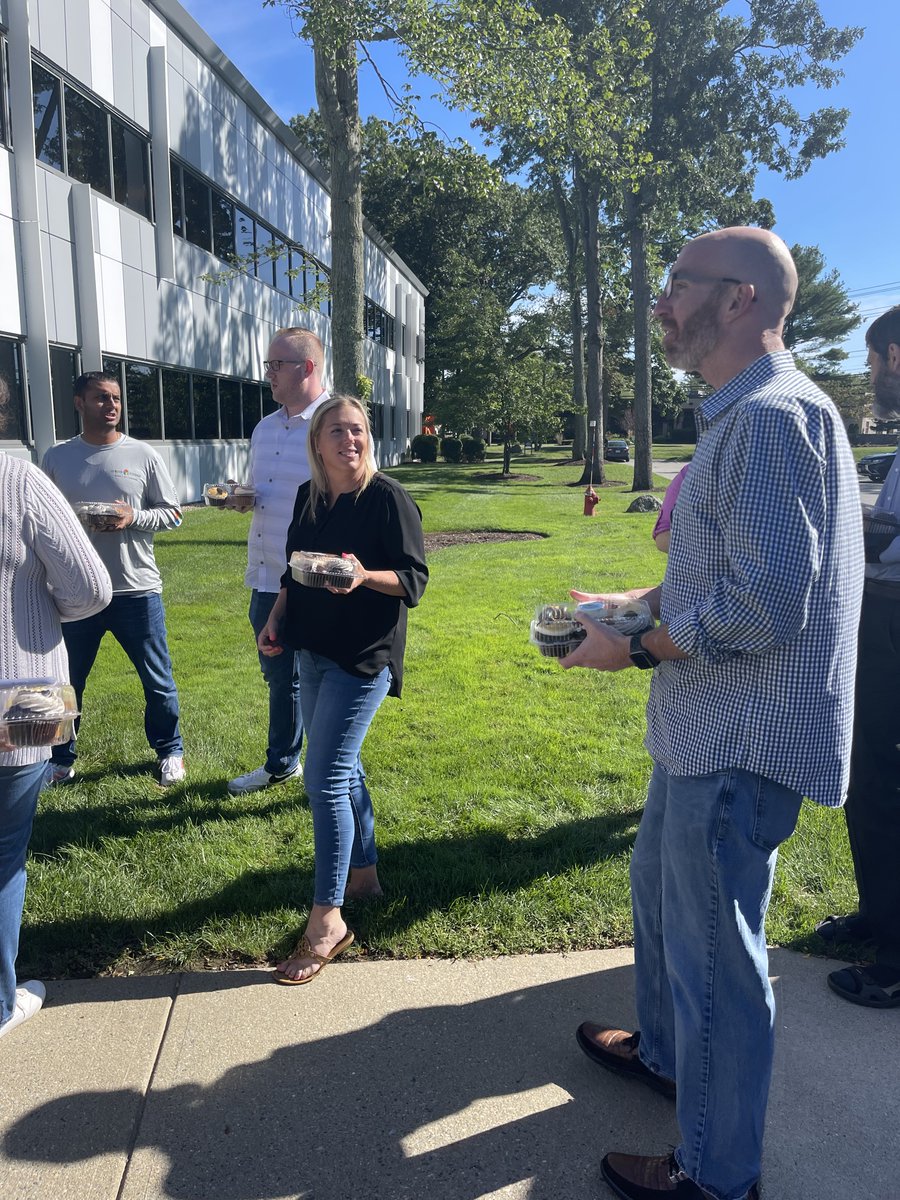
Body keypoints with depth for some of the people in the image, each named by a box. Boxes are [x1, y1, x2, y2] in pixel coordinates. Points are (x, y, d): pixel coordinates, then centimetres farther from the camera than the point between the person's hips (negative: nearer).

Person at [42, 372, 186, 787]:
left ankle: (170, 751, 27)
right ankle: (61, 760, 29)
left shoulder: (143, 455, 0)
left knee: (158, 679, 8)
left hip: (136, 589, -1)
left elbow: (173, 514, 3)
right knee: (67, 680, 11)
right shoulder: (57, 457, 4)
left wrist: (133, 517, -15)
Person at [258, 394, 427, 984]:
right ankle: (363, 872, 35)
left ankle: (327, 919, 0)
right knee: (342, 767, 17)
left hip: (364, 655, -7)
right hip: (313, 650, 7)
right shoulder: (309, 497, 9)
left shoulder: (388, 497, -11)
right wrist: (276, 620, 9)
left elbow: (415, 577, -12)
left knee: (325, 777, -10)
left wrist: (364, 576, -29)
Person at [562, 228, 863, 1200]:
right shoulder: (739, 416, 14)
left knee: (714, 953, 5)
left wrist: (638, 647, -16)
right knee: (658, 886, 26)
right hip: (706, 728, 11)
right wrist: (627, 603, 9)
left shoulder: (772, 415, -21)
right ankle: (664, 1049, 50)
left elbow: (768, 598, -27)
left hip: (741, 741, -11)